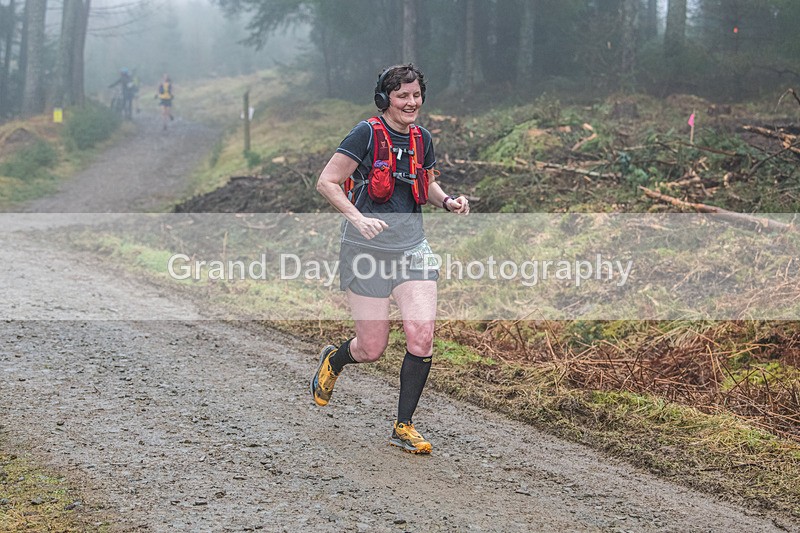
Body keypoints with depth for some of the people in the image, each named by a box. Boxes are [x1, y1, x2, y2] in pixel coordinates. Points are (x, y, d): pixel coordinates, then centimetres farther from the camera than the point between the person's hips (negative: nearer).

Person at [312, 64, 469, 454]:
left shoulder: (421, 139, 8)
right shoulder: (367, 133, -10)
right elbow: (327, 182, -11)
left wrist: (448, 201, 3)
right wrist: (357, 217, -24)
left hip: (411, 246, 5)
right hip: (367, 249, -5)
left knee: (422, 337, -10)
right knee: (372, 349, 0)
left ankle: (403, 427, 5)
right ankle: (333, 360, 37)